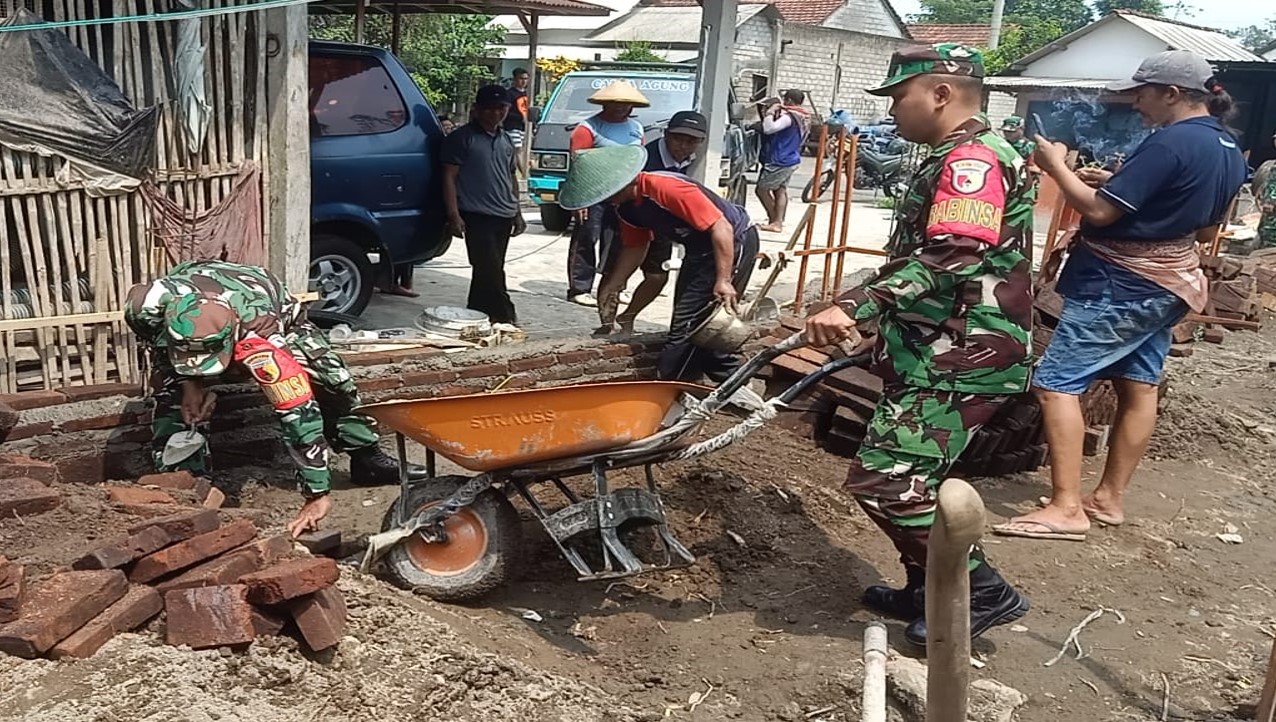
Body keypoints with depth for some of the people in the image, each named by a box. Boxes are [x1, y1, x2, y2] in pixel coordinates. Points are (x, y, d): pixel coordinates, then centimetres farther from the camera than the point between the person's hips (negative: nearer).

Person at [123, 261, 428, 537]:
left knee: (330, 379, -18)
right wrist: (187, 381, -27)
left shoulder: (261, 337, -49)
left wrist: (318, 495, -47)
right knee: (171, 396, -20)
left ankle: (367, 459, 4)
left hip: (274, 311, -2)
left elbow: (299, 412, -48)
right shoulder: (148, 305, -41)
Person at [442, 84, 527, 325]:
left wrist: (517, 213, 20)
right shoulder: (462, 137, -3)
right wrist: (454, 214, -14)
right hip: (477, 215, -7)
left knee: (486, 270, 12)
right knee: (490, 270, -12)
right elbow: (449, 176, -7)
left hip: (504, 216, 7)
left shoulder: (506, 140, 17)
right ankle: (505, 316, -7)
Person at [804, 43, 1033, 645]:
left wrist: (855, 306, -37)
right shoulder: (954, 159, 20)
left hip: (959, 363, -11)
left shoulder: (973, 159, -16)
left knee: (882, 478, -12)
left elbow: (951, 259, -30)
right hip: (936, 354, 11)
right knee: (907, 474, 17)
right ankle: (927, 590, 31)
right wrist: (875, 319, 35)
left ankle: (982, 592, 1)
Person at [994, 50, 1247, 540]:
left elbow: (1099, 211, -24)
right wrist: (1120, 183, 13)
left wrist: (1057, 167, -9)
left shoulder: (1170, 143, -21)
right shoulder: (1228, 150, 9)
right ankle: (1109, 498, 23)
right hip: (1167, 284, 10)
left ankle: (1066, 509, -11)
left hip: (1120, 286, -10)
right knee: (1139, 388, 13)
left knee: (1056, 385, -9)